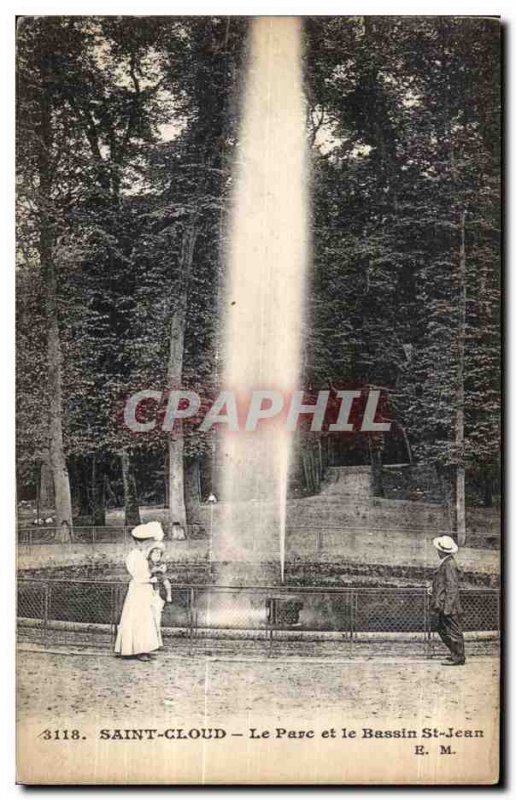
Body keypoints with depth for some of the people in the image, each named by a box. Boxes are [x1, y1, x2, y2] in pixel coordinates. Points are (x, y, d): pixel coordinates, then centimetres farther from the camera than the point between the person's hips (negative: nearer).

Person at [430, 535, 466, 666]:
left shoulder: (449, 564, -18)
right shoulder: (445, 563, 12)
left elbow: (452, 587, -21)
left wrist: (447, 606, -22)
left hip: (449, 606, -10)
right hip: (445, 606, 10)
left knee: (454, 631, 0)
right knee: (442, 629, 17)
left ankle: (458, 658, 9)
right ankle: (456, 654, 26)